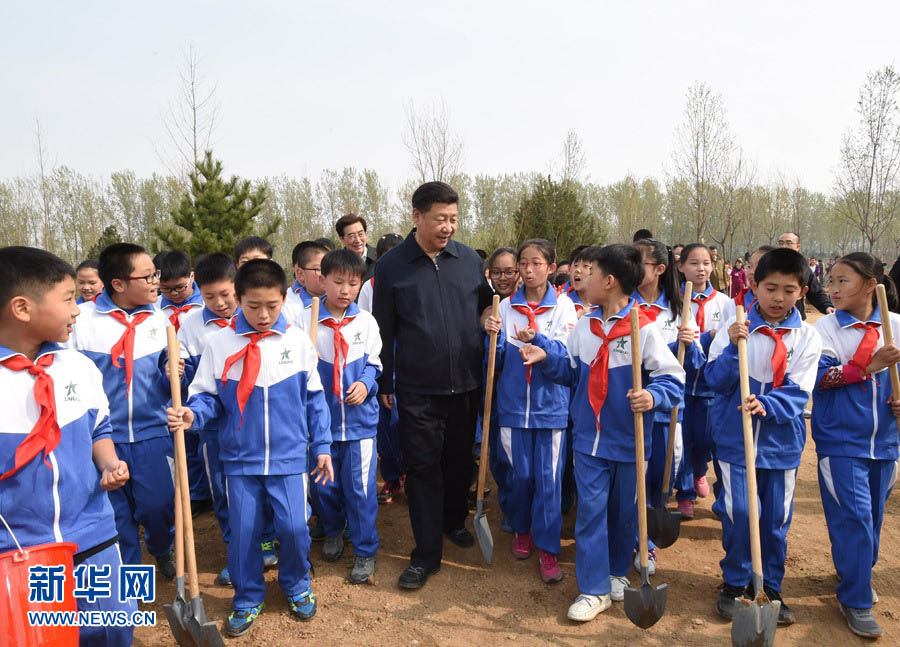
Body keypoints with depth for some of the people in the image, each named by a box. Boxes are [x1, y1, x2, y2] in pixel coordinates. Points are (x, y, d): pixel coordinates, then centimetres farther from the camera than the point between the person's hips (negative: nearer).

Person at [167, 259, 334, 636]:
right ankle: (248, 600, 32)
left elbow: (314, 398, 3)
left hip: (289, 456, 0)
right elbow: (208, 397, 1)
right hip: (240, 458, 1)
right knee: (242, 531, 8)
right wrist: (192, 414, -21)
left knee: (294, 526, 0)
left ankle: (296, 586, 30)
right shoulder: (219, 344, -6)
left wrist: (322, 445, 4)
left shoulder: (298, 341, -4)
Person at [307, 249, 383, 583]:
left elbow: (373, 363, 7)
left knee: (360, 487, 4)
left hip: (359, 417, 0)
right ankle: (333, 532, 42)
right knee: (322, 484, 13)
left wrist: (365, 384, -11)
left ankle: (365, 551, 21)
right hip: (320, 418, 0)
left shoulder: (366, 321, 0)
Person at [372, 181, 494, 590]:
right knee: (422, 468, 2)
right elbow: (384, 330, 1)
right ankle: (426, 553, 14)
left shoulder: (469, 259, 3)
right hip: (417, 390, -3)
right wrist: (385, 383, 3)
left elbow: (486, 306, 18)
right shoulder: (391, 266, -3)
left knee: (460, 460, 17)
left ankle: (455, 521, 41)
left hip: (466, 384, 3)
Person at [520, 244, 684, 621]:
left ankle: (618, 572, 37)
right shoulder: (584, 325, 4)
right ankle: (594, 589, 14)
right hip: (590, 437, 3)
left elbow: (673, 380, -12)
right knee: (590, 509, 3)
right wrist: (546, 358, 2)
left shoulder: (644, 329, -13)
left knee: (624, 512, 14)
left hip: (629, 440, -3)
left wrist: (653, 396, -30)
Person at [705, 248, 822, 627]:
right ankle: (735, 584, 24)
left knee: (776, 518, 10)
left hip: (782, 442, 2)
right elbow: (715, 381, -8)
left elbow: (798, 393, -8)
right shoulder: (735, 328, -4)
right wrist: (734, 348, -24)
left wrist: (766, 405, -27)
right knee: (739, 514, 1)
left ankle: (770, 589, 30)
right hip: (736, 438, -1)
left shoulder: (807, 337, -1)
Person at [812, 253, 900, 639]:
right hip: (841, 440, -4)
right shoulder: (826, 327, -7)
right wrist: (869, 366, -24)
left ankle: (858, 576, 39)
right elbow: (819, 376, -16)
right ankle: (856, 601, 9)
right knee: (853, 517, -5)